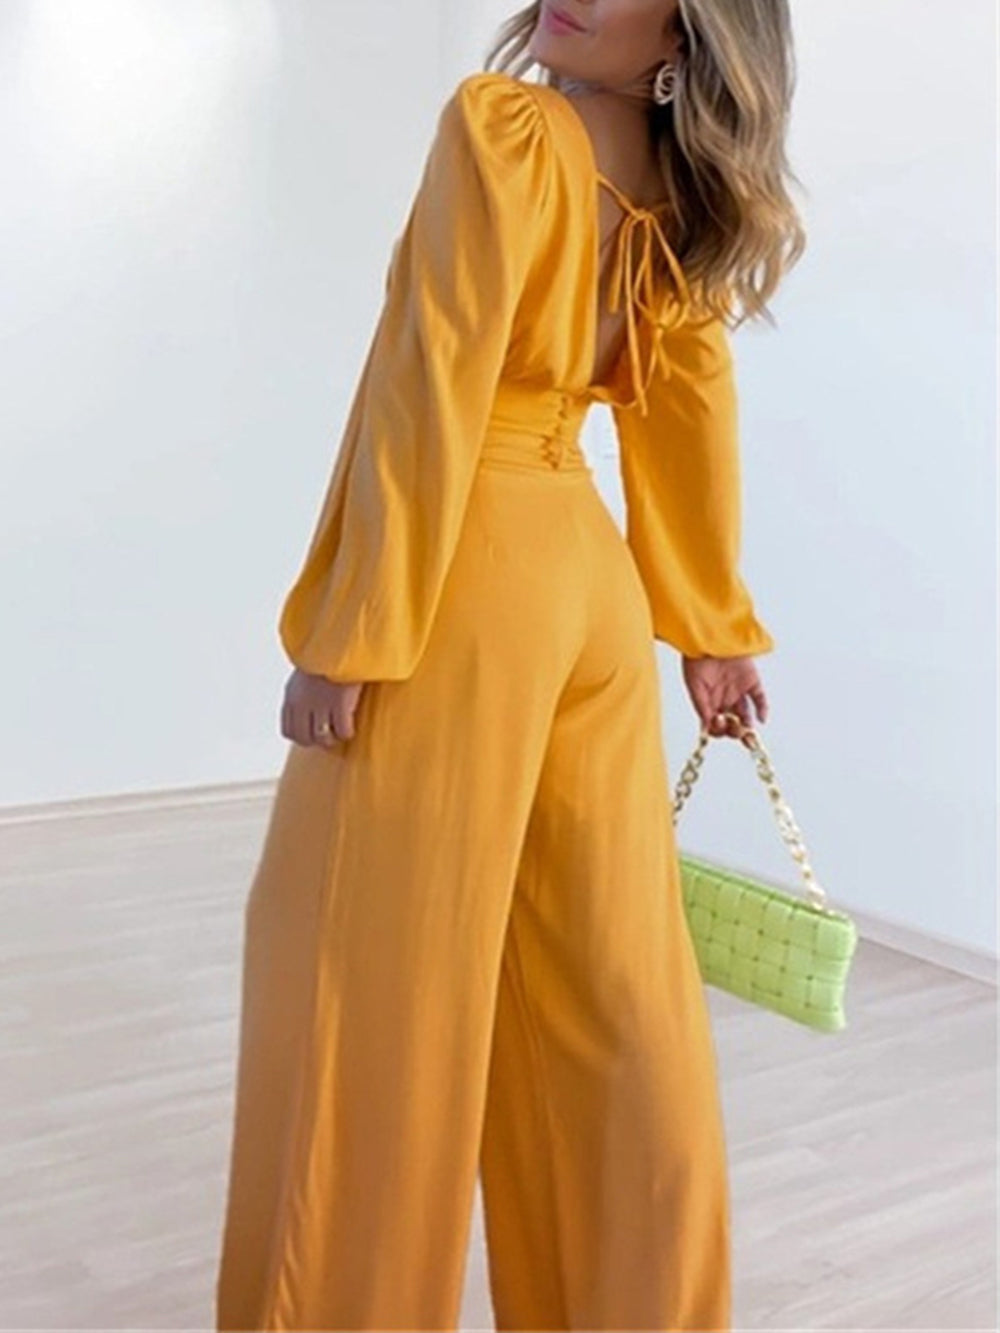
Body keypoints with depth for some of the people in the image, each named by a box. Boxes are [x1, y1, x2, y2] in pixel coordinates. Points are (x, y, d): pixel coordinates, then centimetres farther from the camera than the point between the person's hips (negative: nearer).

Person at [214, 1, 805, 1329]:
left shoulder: (498, 121, -10)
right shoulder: (687, 191, 13)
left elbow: (430, 391, -16)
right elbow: (695, 417, 16)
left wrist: (348, 633, -14)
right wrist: (716, 625, 22)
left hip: (464, 582, -8)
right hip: (592, 580, 8)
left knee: (372, 971, 5)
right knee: (614, 978, 14)